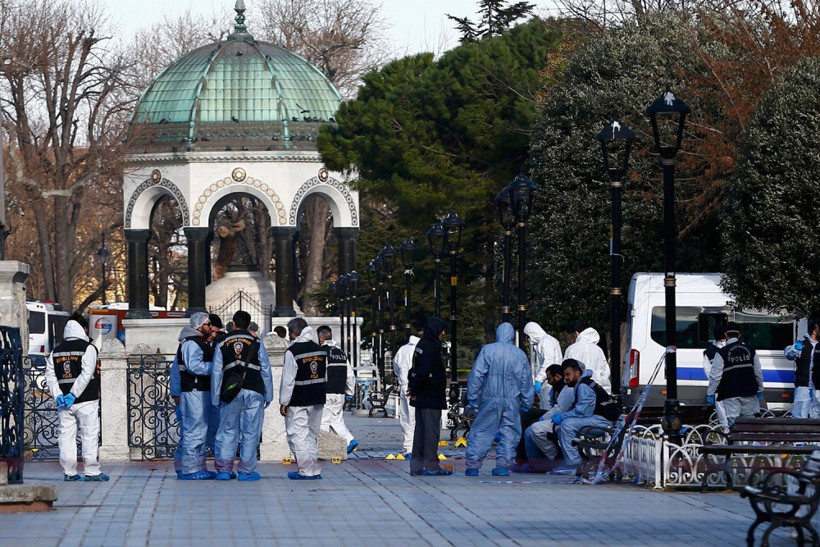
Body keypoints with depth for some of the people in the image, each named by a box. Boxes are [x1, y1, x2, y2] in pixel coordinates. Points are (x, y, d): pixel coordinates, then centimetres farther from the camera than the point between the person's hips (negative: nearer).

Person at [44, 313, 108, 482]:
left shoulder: (56, 351, 11)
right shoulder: (88, 348, -5)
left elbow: (50, 375, 4)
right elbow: (86, 374, -15)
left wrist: (58, 395, -3)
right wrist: (74, 394, -14)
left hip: (64, 403, 4)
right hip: (86, 400, -4)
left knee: (66, 436, 6)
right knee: (90, 435, 0)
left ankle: (69, 472, 5)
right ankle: (91, 471, -2)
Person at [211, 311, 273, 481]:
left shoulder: (222, 344, 9)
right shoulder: (256, 343, 6)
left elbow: (216, 372, 7)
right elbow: (265, 370, 6)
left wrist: (215, 398, 11)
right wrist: (268, 395, 12)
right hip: (253, 392, -2)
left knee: (228, 431, 8)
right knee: (251, 432, 2)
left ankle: (223, 469, 4)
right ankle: (246, 470, 0)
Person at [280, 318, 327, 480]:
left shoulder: (292, 351, -15)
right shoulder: (320, 350, 8)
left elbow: (288, 380, -15)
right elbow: (325, 376, 14)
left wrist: (284, 402, -9)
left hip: (298, 401, -7)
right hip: (318, 399, 7)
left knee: (298, 435, -1)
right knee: (312, 434, 16)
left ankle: (306, 471, -4)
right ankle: (314, 471, 18)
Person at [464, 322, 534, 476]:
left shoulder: (487, 350, -2)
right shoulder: (520, 354, 5)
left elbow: (476, 375, -5)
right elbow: (526, 381, 11)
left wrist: (472, 396, 1)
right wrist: (526, 403, 19)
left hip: (490, 399, -1)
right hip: (512, 401, 1)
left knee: (481, 431, 3)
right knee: (509, 432, 10)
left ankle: (473, 465, -1)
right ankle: (503, 465, 5)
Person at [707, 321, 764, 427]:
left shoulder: (722, 353, -7)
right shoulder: (750, 351, 6)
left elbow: (715, 376, -6)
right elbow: (758, 373, 12)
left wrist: (710, 393, 1)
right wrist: (760, 390, 23)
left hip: (731, 395, -4)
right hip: (749, 393, 4)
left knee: (732, 421, -5)